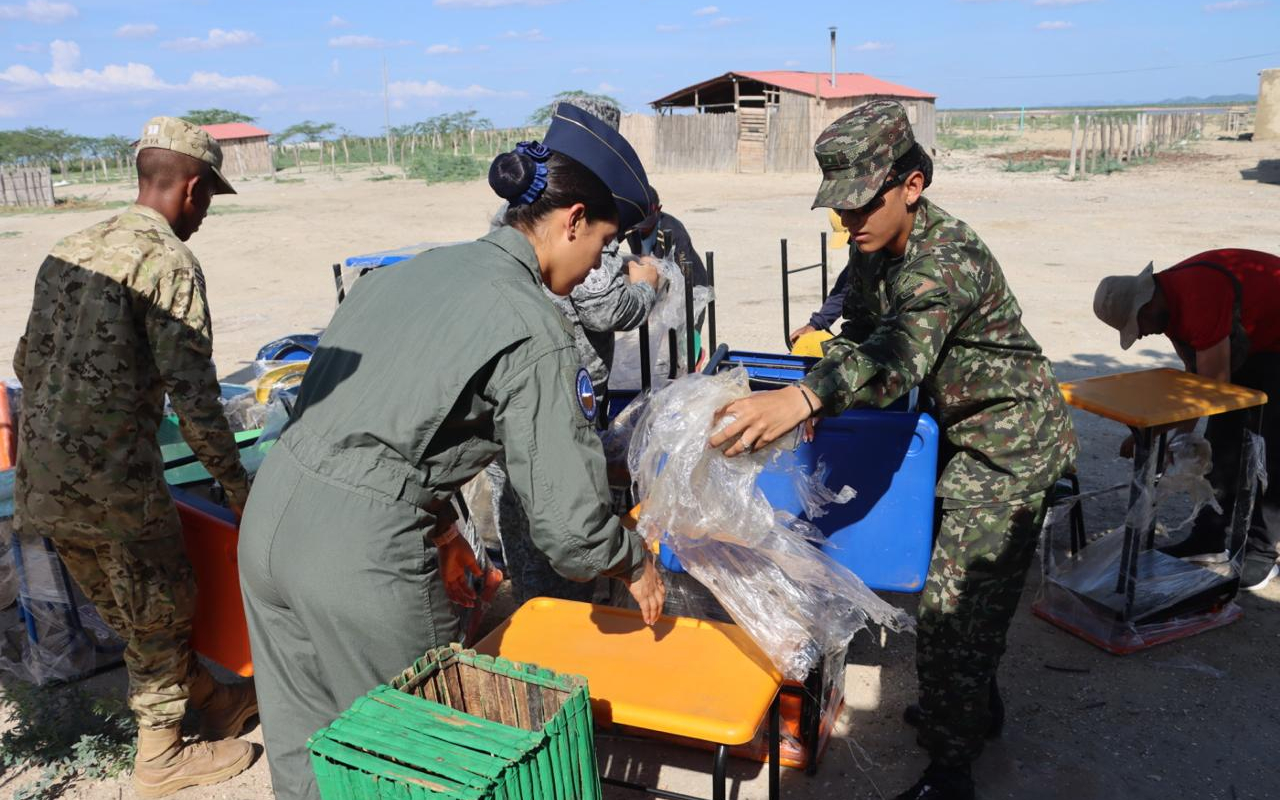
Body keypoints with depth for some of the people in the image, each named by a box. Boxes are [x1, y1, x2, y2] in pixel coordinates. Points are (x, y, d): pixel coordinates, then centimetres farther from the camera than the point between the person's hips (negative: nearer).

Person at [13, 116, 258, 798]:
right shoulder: (168, 261, -13)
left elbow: (28, 361, 18)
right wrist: (235, 482, -8)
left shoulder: (69, 250, 12)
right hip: (113, 481, -8)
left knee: (127, 609, 20)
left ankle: (211, 701, 39)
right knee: (162, 610, 11)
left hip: (41, 480, 8)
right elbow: (192, 391, -17)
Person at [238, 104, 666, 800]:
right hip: (359, 553, -8)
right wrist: (636, 567, 8)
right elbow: (567, 515, -12)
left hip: (270, 514, 8)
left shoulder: (415, 268, 12)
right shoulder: (534, 331, -11)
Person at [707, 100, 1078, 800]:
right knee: (965, 581, 22)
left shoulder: (948, 258, -32)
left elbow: (901, 350, -51)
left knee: (953, 609, -8)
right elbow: (858, 333, 6)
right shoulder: (872, 249, -4)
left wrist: (803, 398, -67)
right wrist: (817, 395, -15)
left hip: (1010, 440, -9)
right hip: (966, 428, 9)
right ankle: (973, 706, 43)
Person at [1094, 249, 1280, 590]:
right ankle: (1211, 537, 15)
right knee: (1221, 441, 7)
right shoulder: (1170, 307, -6)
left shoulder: (1199, 300, -35)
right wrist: (1182, 435, -8)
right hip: (1248, 344, 9)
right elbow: (1195, 378, 0)